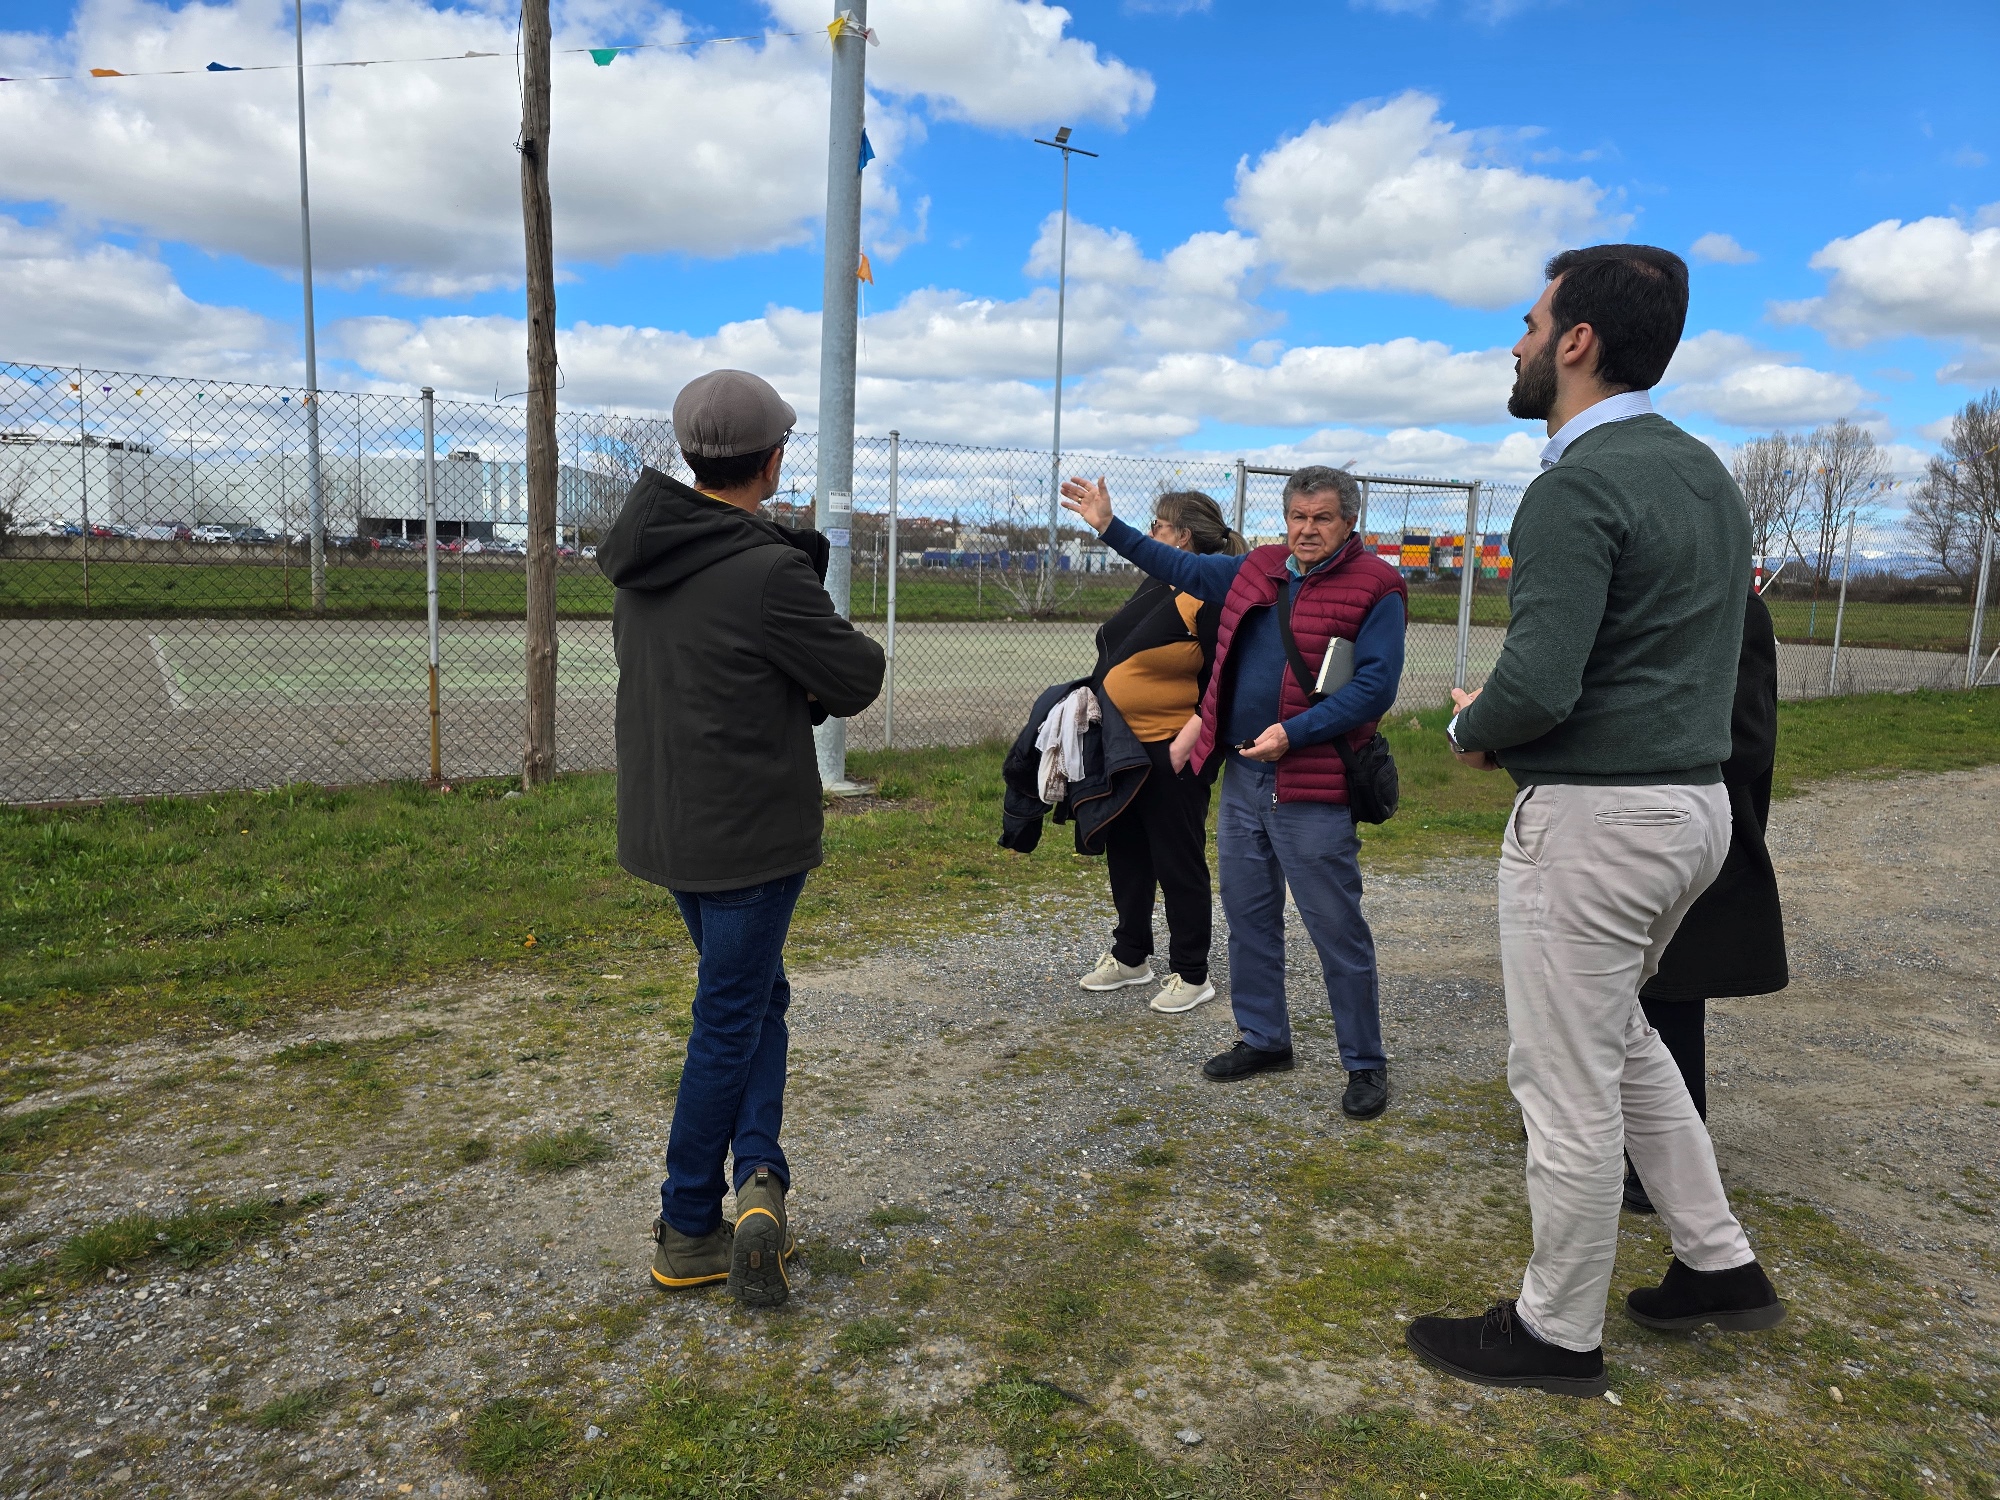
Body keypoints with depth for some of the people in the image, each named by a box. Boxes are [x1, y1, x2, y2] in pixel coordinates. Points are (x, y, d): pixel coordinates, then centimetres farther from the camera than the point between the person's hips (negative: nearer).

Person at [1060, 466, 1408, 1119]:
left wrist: (1292, 733, -22)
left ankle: (1365, 1064, 16)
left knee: (1338, 931, 1)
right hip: (1242, 776, 7)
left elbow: (1375, 686, -16)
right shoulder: (1256, 570, 11)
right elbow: (1180, 566, 25)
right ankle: (1263, 1038, 32)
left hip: (1312, 791, -7)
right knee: (1249, 916, 16)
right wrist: (1109, 527, 24)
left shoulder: (1375, 587, -8)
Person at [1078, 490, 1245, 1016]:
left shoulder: (1214, 600, -15)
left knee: (1178, 863, 2)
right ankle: (1131, 956, 33)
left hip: (1172, 755, -9)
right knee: (1126, 854, 17)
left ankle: (1191, 976, 16)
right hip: (1121, 747, 9)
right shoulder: (1153, 586, 12)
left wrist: (1182, 747, -23)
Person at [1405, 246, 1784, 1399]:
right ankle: (1720, 1263, 34)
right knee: (1618, 1034, 26)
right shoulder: (1706, 470, 11)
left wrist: (1470, 729, -5)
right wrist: (1513, 719, 11)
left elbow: (1536, 688, -28)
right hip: (1697, 797, 10)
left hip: (1595, 818, -10)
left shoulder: (1580, 487, -19)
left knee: (1568, 1083, 4)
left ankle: (1557, 1335, 21)